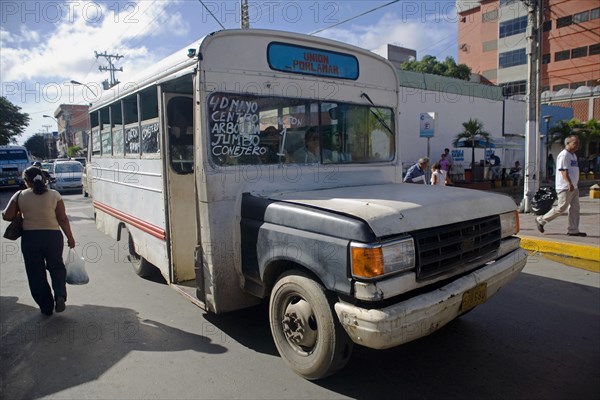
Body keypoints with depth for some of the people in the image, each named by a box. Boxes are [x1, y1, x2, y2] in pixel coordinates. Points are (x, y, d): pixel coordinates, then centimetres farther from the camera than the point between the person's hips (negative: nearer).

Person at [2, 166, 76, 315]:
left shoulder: (20, 196, -1)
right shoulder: (54, 195, -3)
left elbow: (7, 216, -1)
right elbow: (63, 219, -4)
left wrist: (20, 215, 20)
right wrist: (70, 237, 5)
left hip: (30, 238, 0)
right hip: (53, 236, 0)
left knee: (36, 273, 11)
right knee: (56, 267, 16)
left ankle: (46, 306, 16)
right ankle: (60, 295, -6)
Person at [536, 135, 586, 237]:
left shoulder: (574, 155, 19)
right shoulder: (564, 155, -13)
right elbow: (563, 171, -22)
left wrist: (573, 184, 21)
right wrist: (569, 183, -31)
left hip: (573, 187, 10)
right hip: (565, 187, -10)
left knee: (575, 208, 8)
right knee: (561, 208, -7)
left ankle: (573, 230, 12)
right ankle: (541, 220, 6)